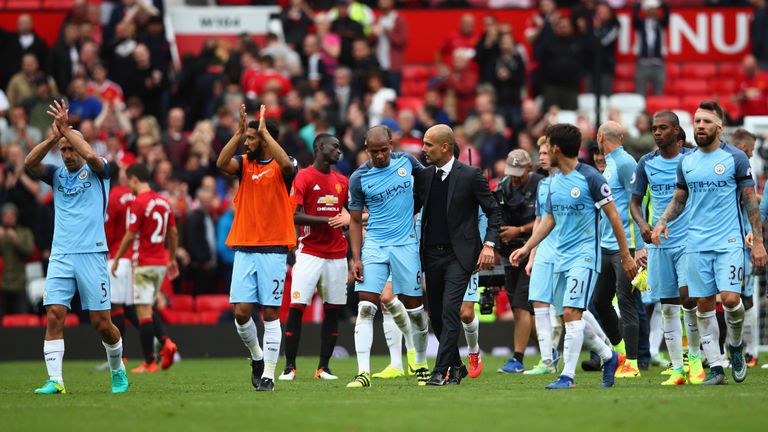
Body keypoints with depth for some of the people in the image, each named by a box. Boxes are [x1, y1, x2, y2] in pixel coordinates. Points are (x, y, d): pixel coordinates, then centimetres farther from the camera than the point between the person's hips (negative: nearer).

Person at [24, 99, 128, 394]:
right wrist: (53, 137, -15)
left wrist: (66, 129, -15)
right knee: (54, 315, -12)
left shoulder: (96, 172, 2)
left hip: (91, 254, -3)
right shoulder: (57, 175, 12)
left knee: (101, 322, -1)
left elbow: (91, 155, -21)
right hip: (60, 256, 3)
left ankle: (117, 370, 24)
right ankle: (55, 381, -13)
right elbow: (29, 163, -5)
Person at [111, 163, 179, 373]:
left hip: (143, 264, -8)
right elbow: (173, 233, 13)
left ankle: (149, 362, -6)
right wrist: (172, 259, 23)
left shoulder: (138, 203, -13)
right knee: (147, 310, 18)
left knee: (143, 312, -4)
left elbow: (130, 236, -14)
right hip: (161, 262, 8)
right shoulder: (163, 201, 9)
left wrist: (116, 259, -3)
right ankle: (165, 343, -2)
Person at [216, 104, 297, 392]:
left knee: (270, 313, -3)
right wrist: (238, 133, -18)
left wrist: (264, 131, -21)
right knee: (241, 311, -3)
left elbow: (287, 164, -25)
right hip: (244, 249, 3)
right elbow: (222, 163, -10)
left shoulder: (281, 167, -1)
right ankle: (257, 357, 21)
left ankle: (268, 375, 1)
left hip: (273, 249, -3)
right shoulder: (244, 164, 10)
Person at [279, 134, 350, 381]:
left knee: (333, 310, 4)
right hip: (310, 253, -6)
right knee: (296, 307, -10)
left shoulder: (342, 181, 15)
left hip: (337, 255, 6)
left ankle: (324, 367, 10)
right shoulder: (303, 178, -4)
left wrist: (347, 220, 0)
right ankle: (289, 366, -4)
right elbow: (294, 215, -13)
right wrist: (327, 221, -19)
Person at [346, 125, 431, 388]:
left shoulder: (406, 161, 0)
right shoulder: (359, 178, -2)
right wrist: (356, 259, -5)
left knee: (414, 307, 5)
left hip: (406, 245, 1)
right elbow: (355, 221, 2)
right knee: (365, 308, -12)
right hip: (374, 246, -1)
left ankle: (421, 365, 24)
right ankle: (363, 372, -14)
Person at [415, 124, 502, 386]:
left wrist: (489, 244, -11)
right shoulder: (423, 176, 9)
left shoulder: (471, 176, -5)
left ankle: (441, 371, -16)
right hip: (432, 255, 6)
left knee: (450, 311, -16)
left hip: (459, 255, -6)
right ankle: (456, 366, 25)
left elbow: (493, 212, -1)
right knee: (436, 315, 9)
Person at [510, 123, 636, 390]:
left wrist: (626, 255, -7)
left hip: (585, 255, -8)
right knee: (568, 317, 9)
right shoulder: (554, 182, 12)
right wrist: (526, 248, 12)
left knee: (572, 312, -17)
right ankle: (608, 356, 28)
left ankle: (568, 375, -16)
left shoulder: (590, 177, -11)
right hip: (562, 257, 8)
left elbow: (613, 215, -8)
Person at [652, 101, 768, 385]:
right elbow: (679, 200, 21)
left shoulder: (735, 158, -3)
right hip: (697, 244, 4)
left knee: (730, 298, -16)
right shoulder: (686, 162, 10)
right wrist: (662, 222, 2)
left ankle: (735, 346, 13)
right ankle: (715, 368, 6)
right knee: (703, 305, 1)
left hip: (729, 242, -4)